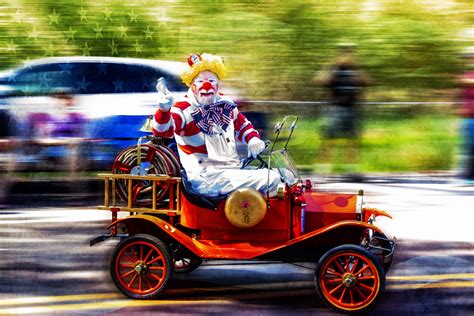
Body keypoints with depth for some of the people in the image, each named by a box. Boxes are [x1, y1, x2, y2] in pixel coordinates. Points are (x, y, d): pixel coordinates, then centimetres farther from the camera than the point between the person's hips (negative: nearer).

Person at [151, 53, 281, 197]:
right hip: (205, 179, -8)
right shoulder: (184, 109, -12)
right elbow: (163, 130, -30)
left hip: (234, 169, 8)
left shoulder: (225, 104, 11)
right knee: (270, 179, -19)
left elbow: (242, 124, 28)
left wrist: (253, 139, 6)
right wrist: (164, 110, -52)